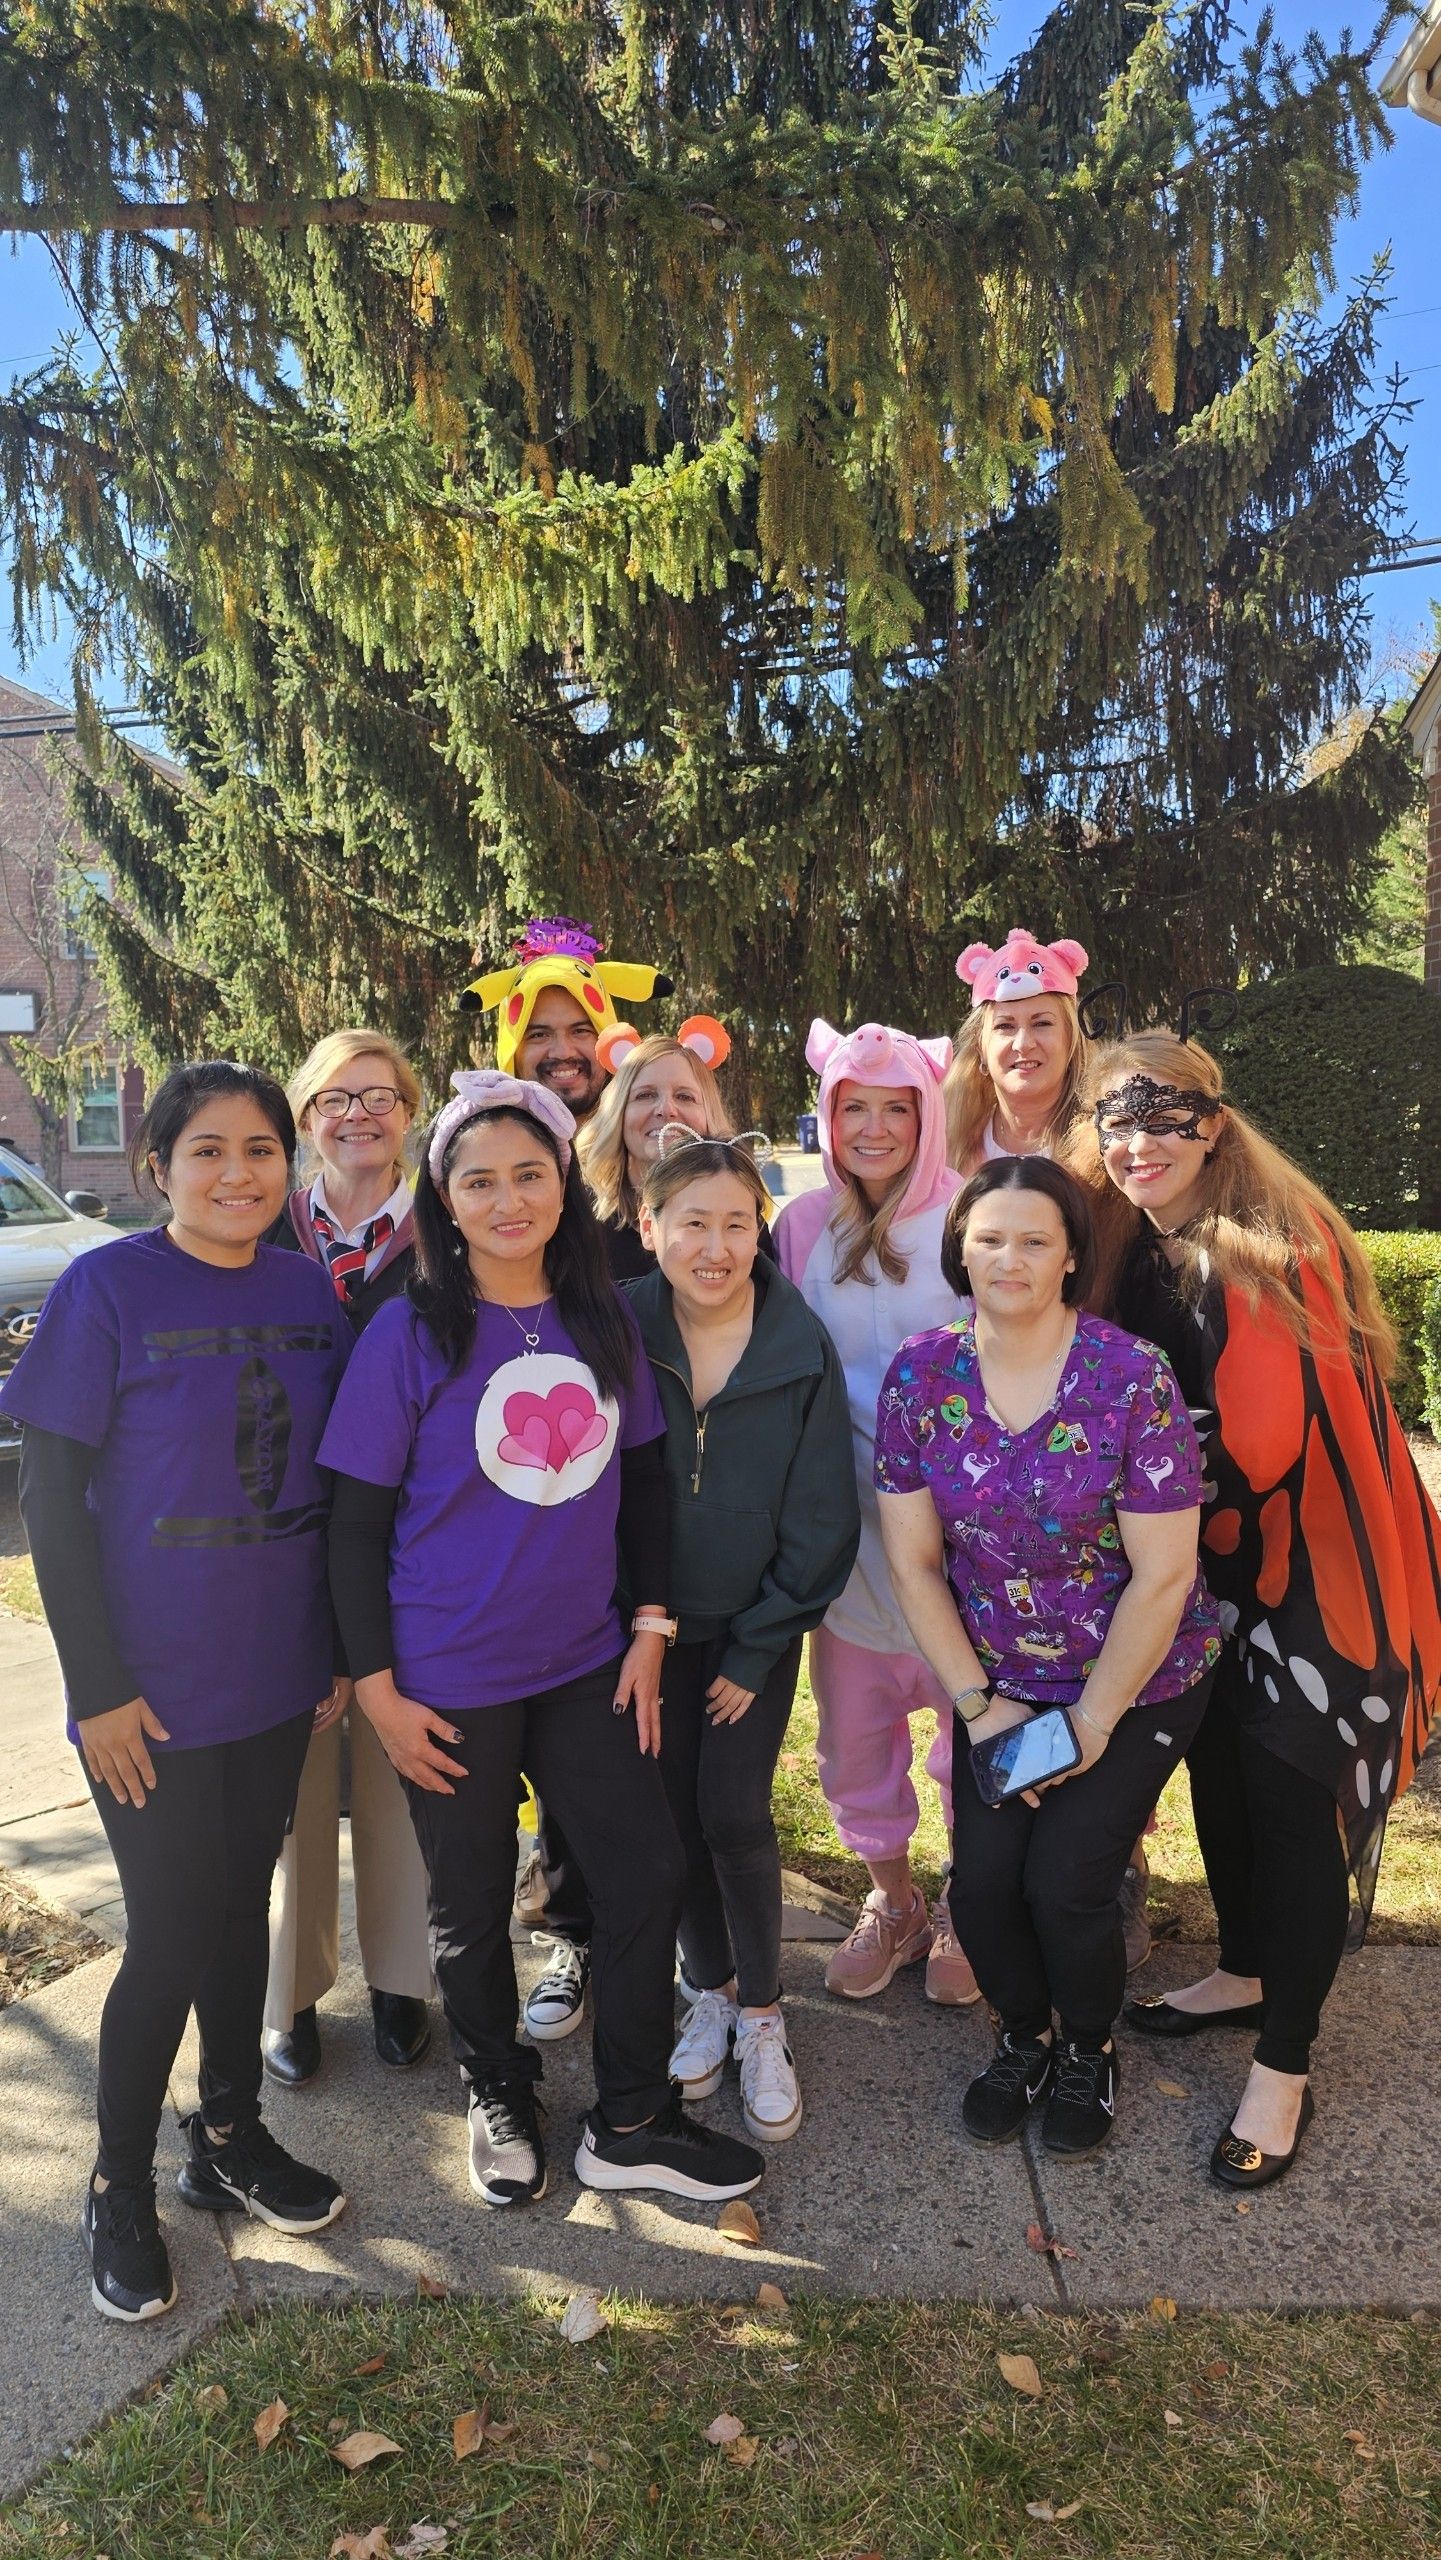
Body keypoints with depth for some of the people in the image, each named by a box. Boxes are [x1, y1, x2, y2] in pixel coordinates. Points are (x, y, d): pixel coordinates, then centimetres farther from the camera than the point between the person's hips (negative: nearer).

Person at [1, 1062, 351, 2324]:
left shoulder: (310, 1294, 0)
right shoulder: (106, 1288, -12)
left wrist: (343, 1647, 8)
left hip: (278, 1676, 4)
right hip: (153, 1689, -4)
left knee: (240, 1908, 18)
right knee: (169, 1937, 6)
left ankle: (231, 2137, 39)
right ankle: (121, 2190, 30)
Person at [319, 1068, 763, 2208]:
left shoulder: (606, 1321, 0)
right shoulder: (410, 1333, -12)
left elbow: (643, 1481, 8)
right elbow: (357, 1523, -9)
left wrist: (651, 1626, 3)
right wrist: (377, 1687, -10)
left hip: (586, 1664, 4)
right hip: (452, 1679, -4)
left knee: (651, 1869, 8)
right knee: (474, 1904, 12)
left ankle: (632, 2122, 29)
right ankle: (500, 2097, 40)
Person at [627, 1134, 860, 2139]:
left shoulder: (804, 1349, -12)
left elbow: (822, 1520, -7)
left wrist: (756, 1649, -7)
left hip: (756, 1623, -1)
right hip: (652, 1620, 2)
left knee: (734, 1812, -5)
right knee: (675, 1809, 7)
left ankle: (761, 2013, 17)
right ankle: (710, 1990, 30)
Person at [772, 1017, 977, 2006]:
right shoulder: (804, 1225, 4)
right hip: (844, 1514, 3)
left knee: (971, 1719, 8)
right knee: (852, 1727, 13)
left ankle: (965, 1910, 32)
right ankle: (893, 1900, 37)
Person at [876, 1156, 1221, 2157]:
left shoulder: (1133, 1379, -20)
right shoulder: (920, 1372, -10)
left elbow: (1163, 1575, -16)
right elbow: (914, 1561, -5)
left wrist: (1093, 1721, -12)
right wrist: (980, 1703, -8)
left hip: (1138, 1681, -3)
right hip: (1001, 1681, 3)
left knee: (1066, 1883, -8)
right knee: (983, 1880, -4)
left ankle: (1089, 2049, 27)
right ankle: (1023, 2035, 31)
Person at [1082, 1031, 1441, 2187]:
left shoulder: (1282, 1243, -19)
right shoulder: (1127, 1250, 3)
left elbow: (1265, 1434, -22)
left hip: (1310, 1565, -6)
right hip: (1204, 1566, 7)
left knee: (1293, 1799, 1)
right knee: (1218, 1774, 17)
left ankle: (1285, 2068, 16)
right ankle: (1246, 1973, 40)